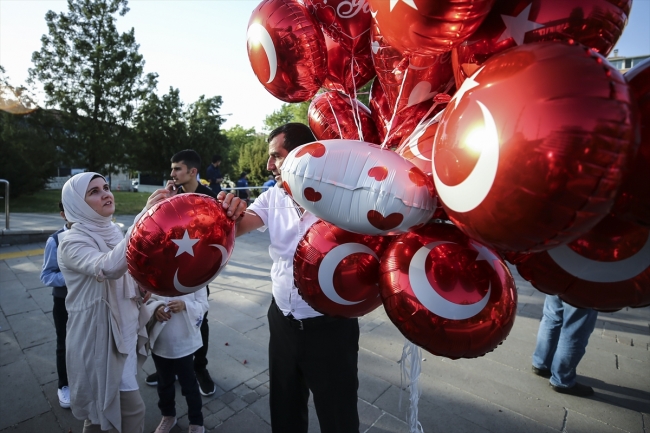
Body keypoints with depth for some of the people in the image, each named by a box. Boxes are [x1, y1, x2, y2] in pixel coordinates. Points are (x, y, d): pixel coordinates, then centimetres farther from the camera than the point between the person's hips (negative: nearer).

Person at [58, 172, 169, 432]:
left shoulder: (113, 232, 4)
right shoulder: (73, 242, -18)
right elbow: (108, 268, -42)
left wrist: (140, 289, -2)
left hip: (124, 331, 7)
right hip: (99, 337, -7)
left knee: (102, 409, 25)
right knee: (132, 410, 2)